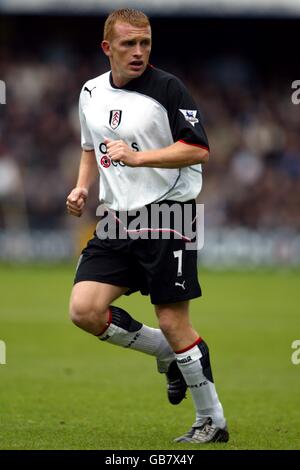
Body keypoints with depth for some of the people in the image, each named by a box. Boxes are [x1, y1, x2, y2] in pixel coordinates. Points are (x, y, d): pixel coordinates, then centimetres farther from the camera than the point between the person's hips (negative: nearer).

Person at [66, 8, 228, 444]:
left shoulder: (167, 88, -9)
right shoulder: (91, 93, 11)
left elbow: (199, 149, -15)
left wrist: (138, 157, -24)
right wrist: (82, 186, 9)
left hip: (166, 213, -6)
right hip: (117, 219, 6)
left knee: (173, 322, -6)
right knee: (84, 310, -9)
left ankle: (213, 421, 9)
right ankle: (171, 353, 13)